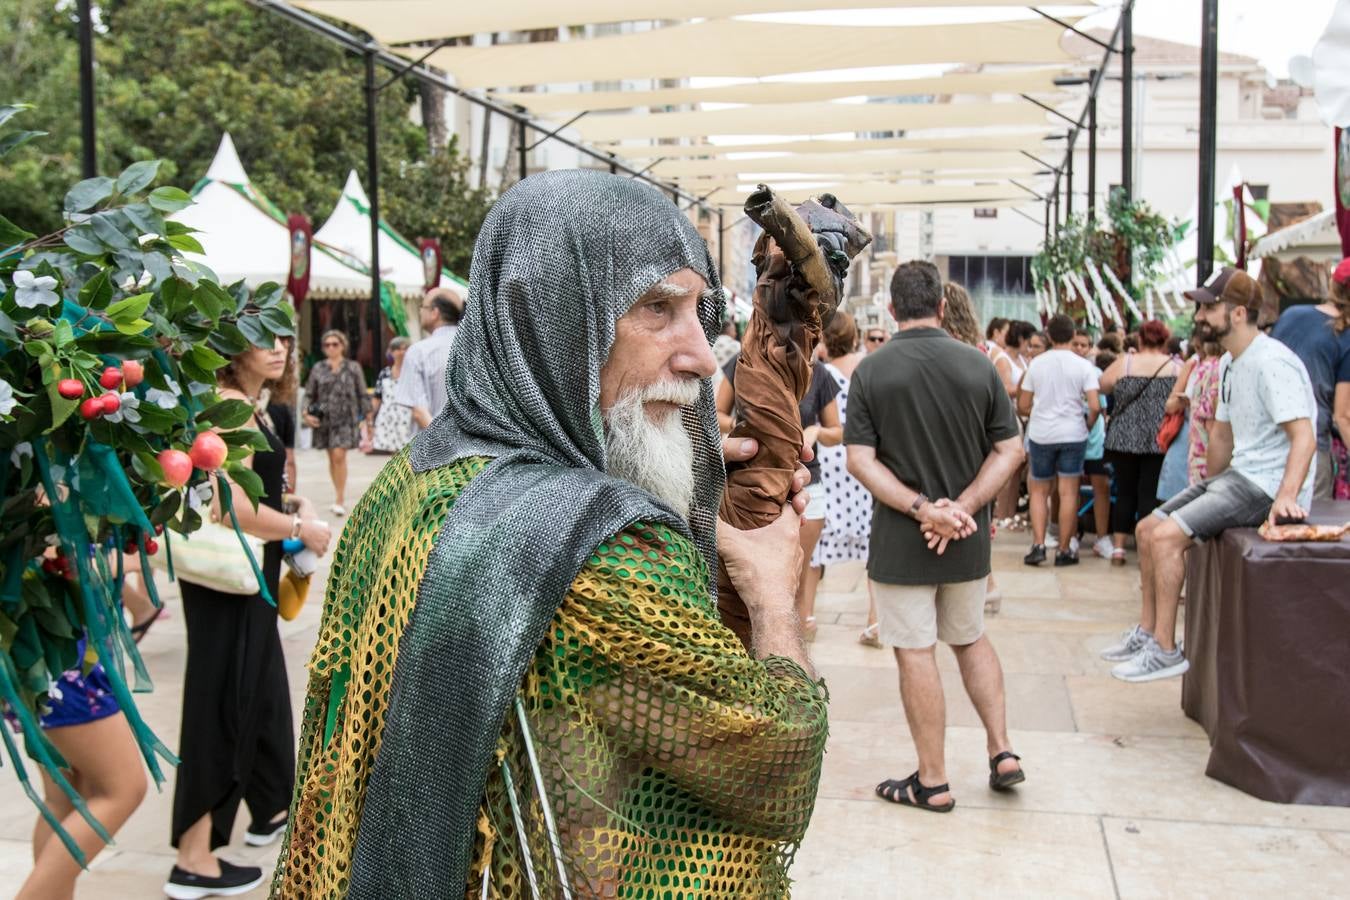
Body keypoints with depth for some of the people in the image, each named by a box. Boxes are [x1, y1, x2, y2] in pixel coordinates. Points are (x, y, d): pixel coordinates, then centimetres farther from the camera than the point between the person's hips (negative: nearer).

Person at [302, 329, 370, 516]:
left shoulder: (353, 367, 5)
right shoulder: (318, 368, 9)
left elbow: (362, 395, 7)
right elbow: (309, 394, 13)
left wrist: (365, 417, 2)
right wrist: (307, 413, -3)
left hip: (346, 418, -3)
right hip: (324, 419, 3)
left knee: (339, 456, -15)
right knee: (332, 458, 9)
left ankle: (340, 500, -10)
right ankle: (340, 496, 22)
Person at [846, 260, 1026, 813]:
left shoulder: (872, 370, -9)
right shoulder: (978, 365, -3)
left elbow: (860, 460, -14)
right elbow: (1010, 450, -5)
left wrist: (922, 508, -17)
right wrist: (962, 508, -10)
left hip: (901, 540, -3)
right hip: (967, 539, 3)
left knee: (915, 653, 5)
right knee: (971, 639, 23)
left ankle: (932, 782, 14)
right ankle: (1001, 751, 19)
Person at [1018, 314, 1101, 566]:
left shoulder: (1036, 363, 1)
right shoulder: (1083, 366, -5)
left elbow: (1022, 406, 3)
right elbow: (1095, 407, -11)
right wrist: (1089, 426, 8)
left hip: (1040, 434, 1)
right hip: (1073, 434, -1)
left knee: (1039, 491, 12)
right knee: (1068, 492, 4)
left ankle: (1038, 545, 1)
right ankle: (1064, 550, 8)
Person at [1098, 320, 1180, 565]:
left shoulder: (1124, 363, -3)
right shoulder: (1176, 367, -2)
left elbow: (1102, 386, 8)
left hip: (1123, 439, 1)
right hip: (1159, 441, -1)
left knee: (1125, 493, 11)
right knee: (1149, 494, 4)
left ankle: (1118, 548, 13)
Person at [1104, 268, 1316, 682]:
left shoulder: (1271, 362, -18)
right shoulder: (1229, 364, 13)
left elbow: (1304, 437, -26)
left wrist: (1286, 495, -38)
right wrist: (1208, 492, 21)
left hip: (1268, 485, -10)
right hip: (1237, 477, 10)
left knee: (1166, 535, -21)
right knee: (1147, 528, 8)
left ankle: (1166, 650, -11)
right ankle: (1147, 631, 18)